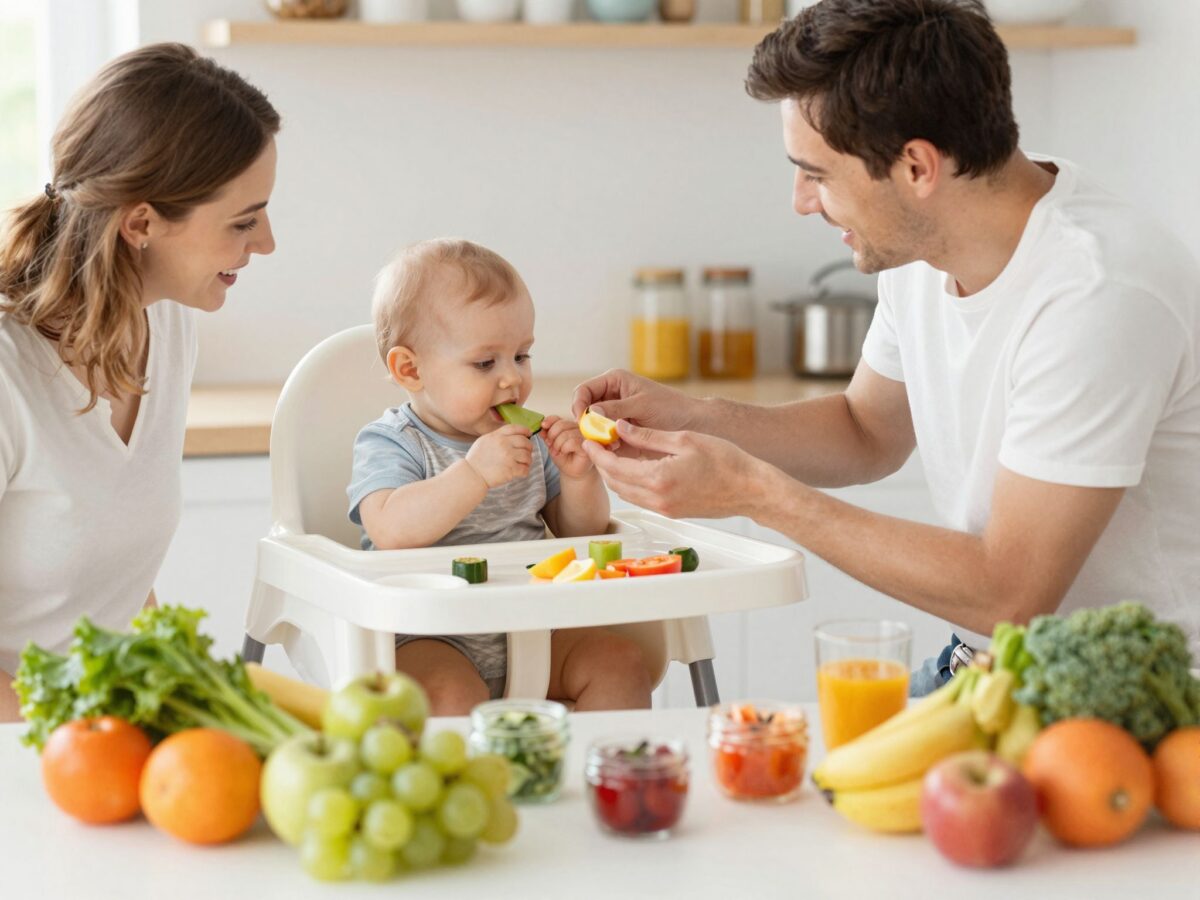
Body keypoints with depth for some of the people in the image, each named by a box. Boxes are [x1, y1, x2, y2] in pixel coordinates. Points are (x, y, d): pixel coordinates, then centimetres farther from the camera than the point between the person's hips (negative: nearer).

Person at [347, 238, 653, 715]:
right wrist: (474, 473, -33)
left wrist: (578, 476, -6)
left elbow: (581, 532, 15)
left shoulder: (527, 441, 12)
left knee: (621, 663, -12)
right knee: (453, 696, -34)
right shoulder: (388, 444, -6)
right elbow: (391, 531, -26)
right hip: (426, 640, -5)